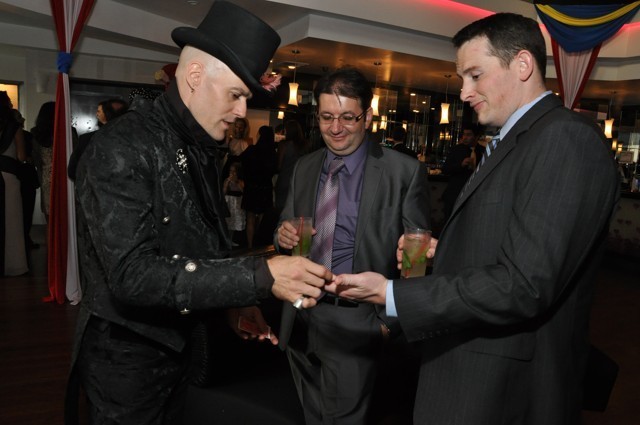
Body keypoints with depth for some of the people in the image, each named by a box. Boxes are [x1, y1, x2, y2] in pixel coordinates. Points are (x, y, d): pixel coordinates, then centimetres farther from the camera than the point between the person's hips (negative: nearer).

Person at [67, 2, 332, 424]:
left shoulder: (205, 150, 4)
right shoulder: (120, 149, -22)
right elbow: (132, 274, -31)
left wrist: (238, 301, 3)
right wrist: (260, 276, -35)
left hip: (180, 342, 8)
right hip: (126, 354, -7)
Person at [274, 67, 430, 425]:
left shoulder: (405, 172, -10)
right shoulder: (304, 168, 7)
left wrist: (391, 320, -9)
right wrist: (284, 235, -9)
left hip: (354, 323, -5)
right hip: (300, 319, 5)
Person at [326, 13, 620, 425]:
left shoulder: (568, 136, -18)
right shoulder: (517, 140, 11)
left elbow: (523, 285, -25)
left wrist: (391, 294, -21)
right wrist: (440, 251, 0)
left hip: (506, 388, -8)